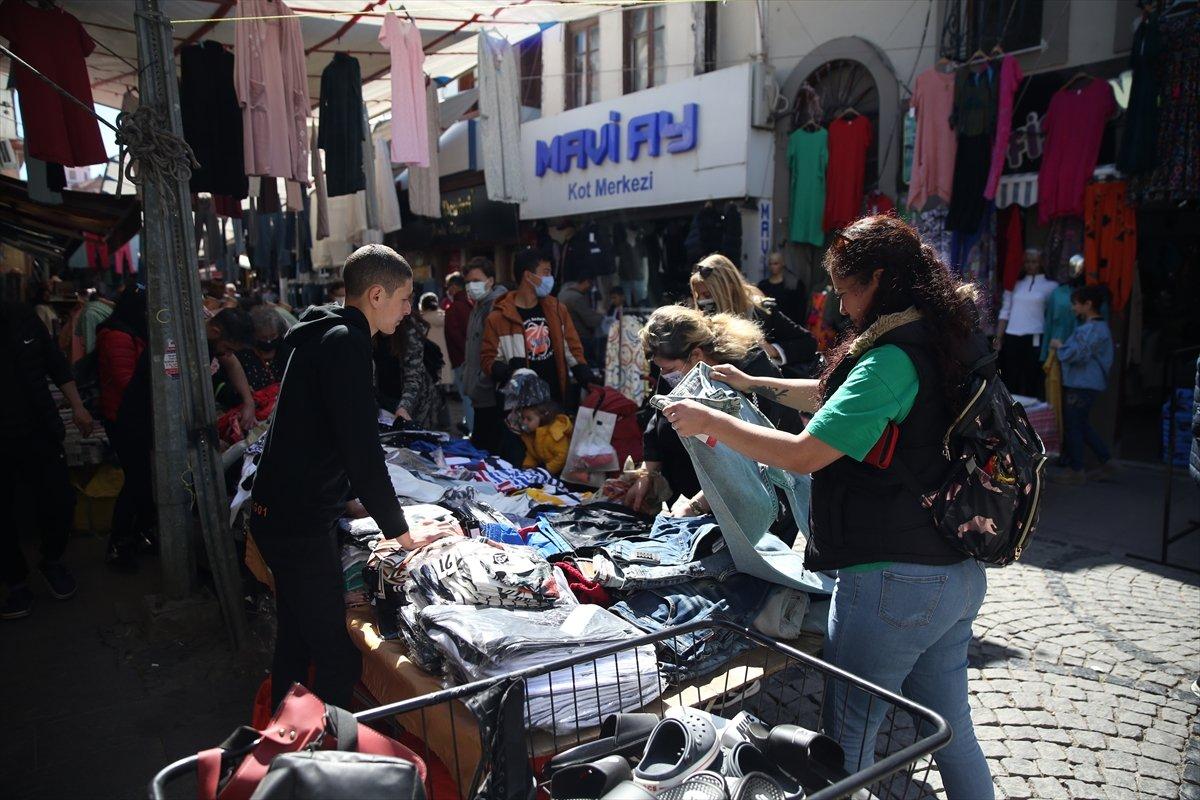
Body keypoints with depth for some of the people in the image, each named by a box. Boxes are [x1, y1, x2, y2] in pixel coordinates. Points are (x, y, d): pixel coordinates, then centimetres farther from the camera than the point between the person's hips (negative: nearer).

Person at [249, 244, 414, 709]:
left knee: (295, 643, 23)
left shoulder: (322, 335, 14)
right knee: (338, 660, -4)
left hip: (279, 514, 11)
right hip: (301, 525, -11)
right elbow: (362, 450, -22)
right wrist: (400, 532, -14)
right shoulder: (346, 342, -18)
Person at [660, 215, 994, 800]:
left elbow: (803, 454, -23)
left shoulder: (894, 358, -20)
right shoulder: (951, 341, 9)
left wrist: (708, 420, -13)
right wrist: (757, 385, 24)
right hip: (960, 575, 9)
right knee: (952, 735, 22)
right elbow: (838, 398, 21)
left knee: (847, 742, 9)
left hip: (893, 582, -9)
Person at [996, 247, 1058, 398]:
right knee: (1010, 383, 4)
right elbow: (1005, 312, 11)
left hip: (1035, 340, -3)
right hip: (1011, 339, 3)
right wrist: (998, 338, 6)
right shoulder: (1015, 283, 13)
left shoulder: (1050, 285, 4)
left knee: (1033, 383, -1)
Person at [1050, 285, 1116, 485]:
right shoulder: (1094, 326, 15)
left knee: (1072, 425, -2)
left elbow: (1076, 355, -23)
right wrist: (1063, 347, 9)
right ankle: (1107, 463, 25)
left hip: (1082, 385, -10)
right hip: (1083, 383, 10)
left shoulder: (1093, 329, -18)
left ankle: (1075, 471, 5)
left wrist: (1059, 346, -7)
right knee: (1082, 425, 18)